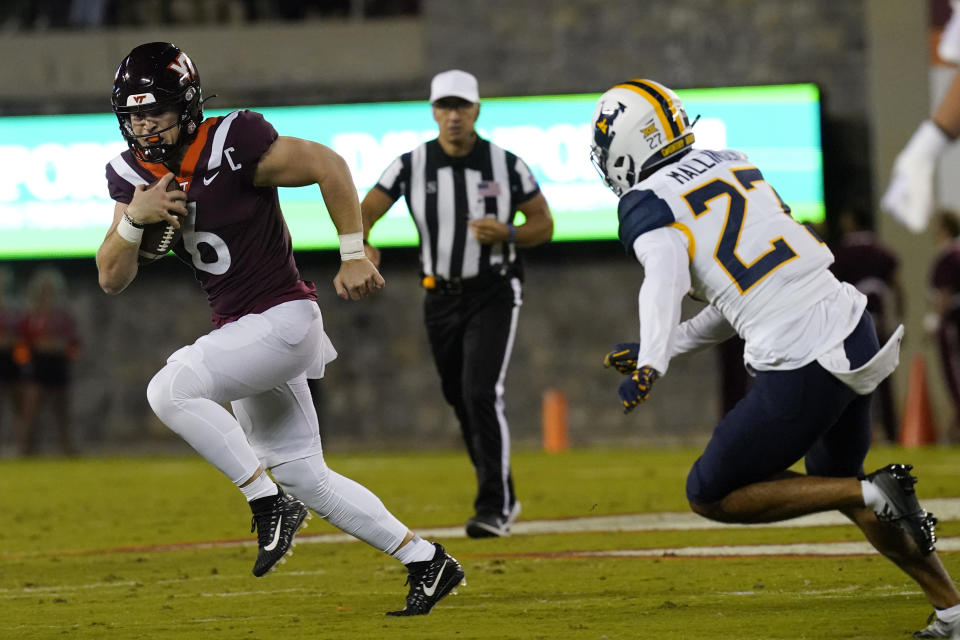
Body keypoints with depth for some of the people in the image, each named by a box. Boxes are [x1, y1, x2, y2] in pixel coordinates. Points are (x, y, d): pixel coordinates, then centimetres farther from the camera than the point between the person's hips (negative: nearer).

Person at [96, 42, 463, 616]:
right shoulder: (133, 175, 2)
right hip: (240, 331, 8)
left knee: (171, 390, -26)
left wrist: (354, 256, -16)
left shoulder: (231, 145, -19)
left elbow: (328, 166, -15)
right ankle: (427, 562, 20)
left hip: (284, 319, -8)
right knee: (304, 476, 10)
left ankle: (270, 502, -14)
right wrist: (134, 219, -16)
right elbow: (112, 280, 2)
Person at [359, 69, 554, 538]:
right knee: (461, 403, 11)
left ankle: (493, 509, -14)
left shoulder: (506, 165, -5)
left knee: (481, 394, -17)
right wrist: (360, 246, -30)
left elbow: (543, 223, 2)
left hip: (493, 294, -3)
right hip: (440, 300, 3)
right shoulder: (411, 165, -2)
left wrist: (507, 234, -19)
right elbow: (364, 213, -7)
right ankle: (501, 497, 28)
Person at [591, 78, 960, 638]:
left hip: (801, 370, -8)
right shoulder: (731, 163, 17)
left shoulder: (648, 205, -5)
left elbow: (666, 277, -26)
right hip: (854, 329, 8)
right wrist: (662, 349, 25)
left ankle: (874, 492, -4)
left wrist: (650, 365, -39)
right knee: (834, 478, 29)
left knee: (711, 495, 9)